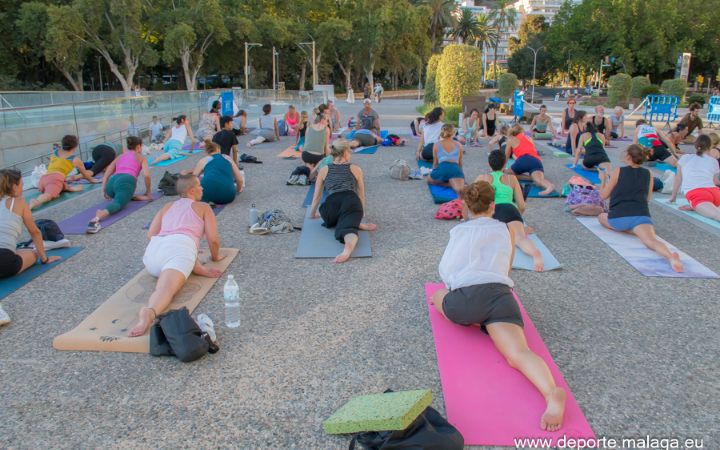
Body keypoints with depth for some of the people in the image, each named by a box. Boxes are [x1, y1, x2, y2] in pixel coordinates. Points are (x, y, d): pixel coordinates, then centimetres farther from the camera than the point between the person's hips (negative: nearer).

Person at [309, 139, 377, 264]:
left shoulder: (323, 170, 25)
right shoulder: (356, 169, 24)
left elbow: (317, 197, 31)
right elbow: (361, 196, 33)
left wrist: (312, 214, 46)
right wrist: (361, 213, 48)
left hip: (331, 204, 1)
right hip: (352, 202, -1)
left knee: (334, 220, 29)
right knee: (347, 227, -17)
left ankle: (357, 224, 1)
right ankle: (352, 235, -52)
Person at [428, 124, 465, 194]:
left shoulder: (436, 144, 22)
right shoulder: (459, 145, 25)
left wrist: (433, 172, 44)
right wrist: (459, 171, 48)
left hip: (442, 168, 0)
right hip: (455, 168, 0)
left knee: (429, 179, 27)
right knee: (459, 189, -15)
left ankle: (450, 184, 2)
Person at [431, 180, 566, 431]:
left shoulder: (458, 230, 21)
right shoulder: (505, 230, 25)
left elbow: (444, 271, 28)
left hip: (465, 298, -1)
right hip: (500, 294, 1)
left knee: (437, 296, 34)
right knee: (518, 354, -20)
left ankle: (471, 319, 9)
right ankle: (552, 393, -49)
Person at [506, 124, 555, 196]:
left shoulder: (511, 140, 26)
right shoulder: (529, 138, 36)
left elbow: (506, 157, 34)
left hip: (524, 160, -3)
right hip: (536, 160, 3)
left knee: (509, 173, 19)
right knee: (539, 179, -21)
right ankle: (549, 185, -57)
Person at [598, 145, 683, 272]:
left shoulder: (618, 171, 7)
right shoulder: (648, 174, 17)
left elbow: (604, 195, 13)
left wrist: (603, 179, 30)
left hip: (618, 217, -2)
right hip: (641, 215, 2)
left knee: (601, 217, 29)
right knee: (651, 240, -20)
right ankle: (670, 256, -56)